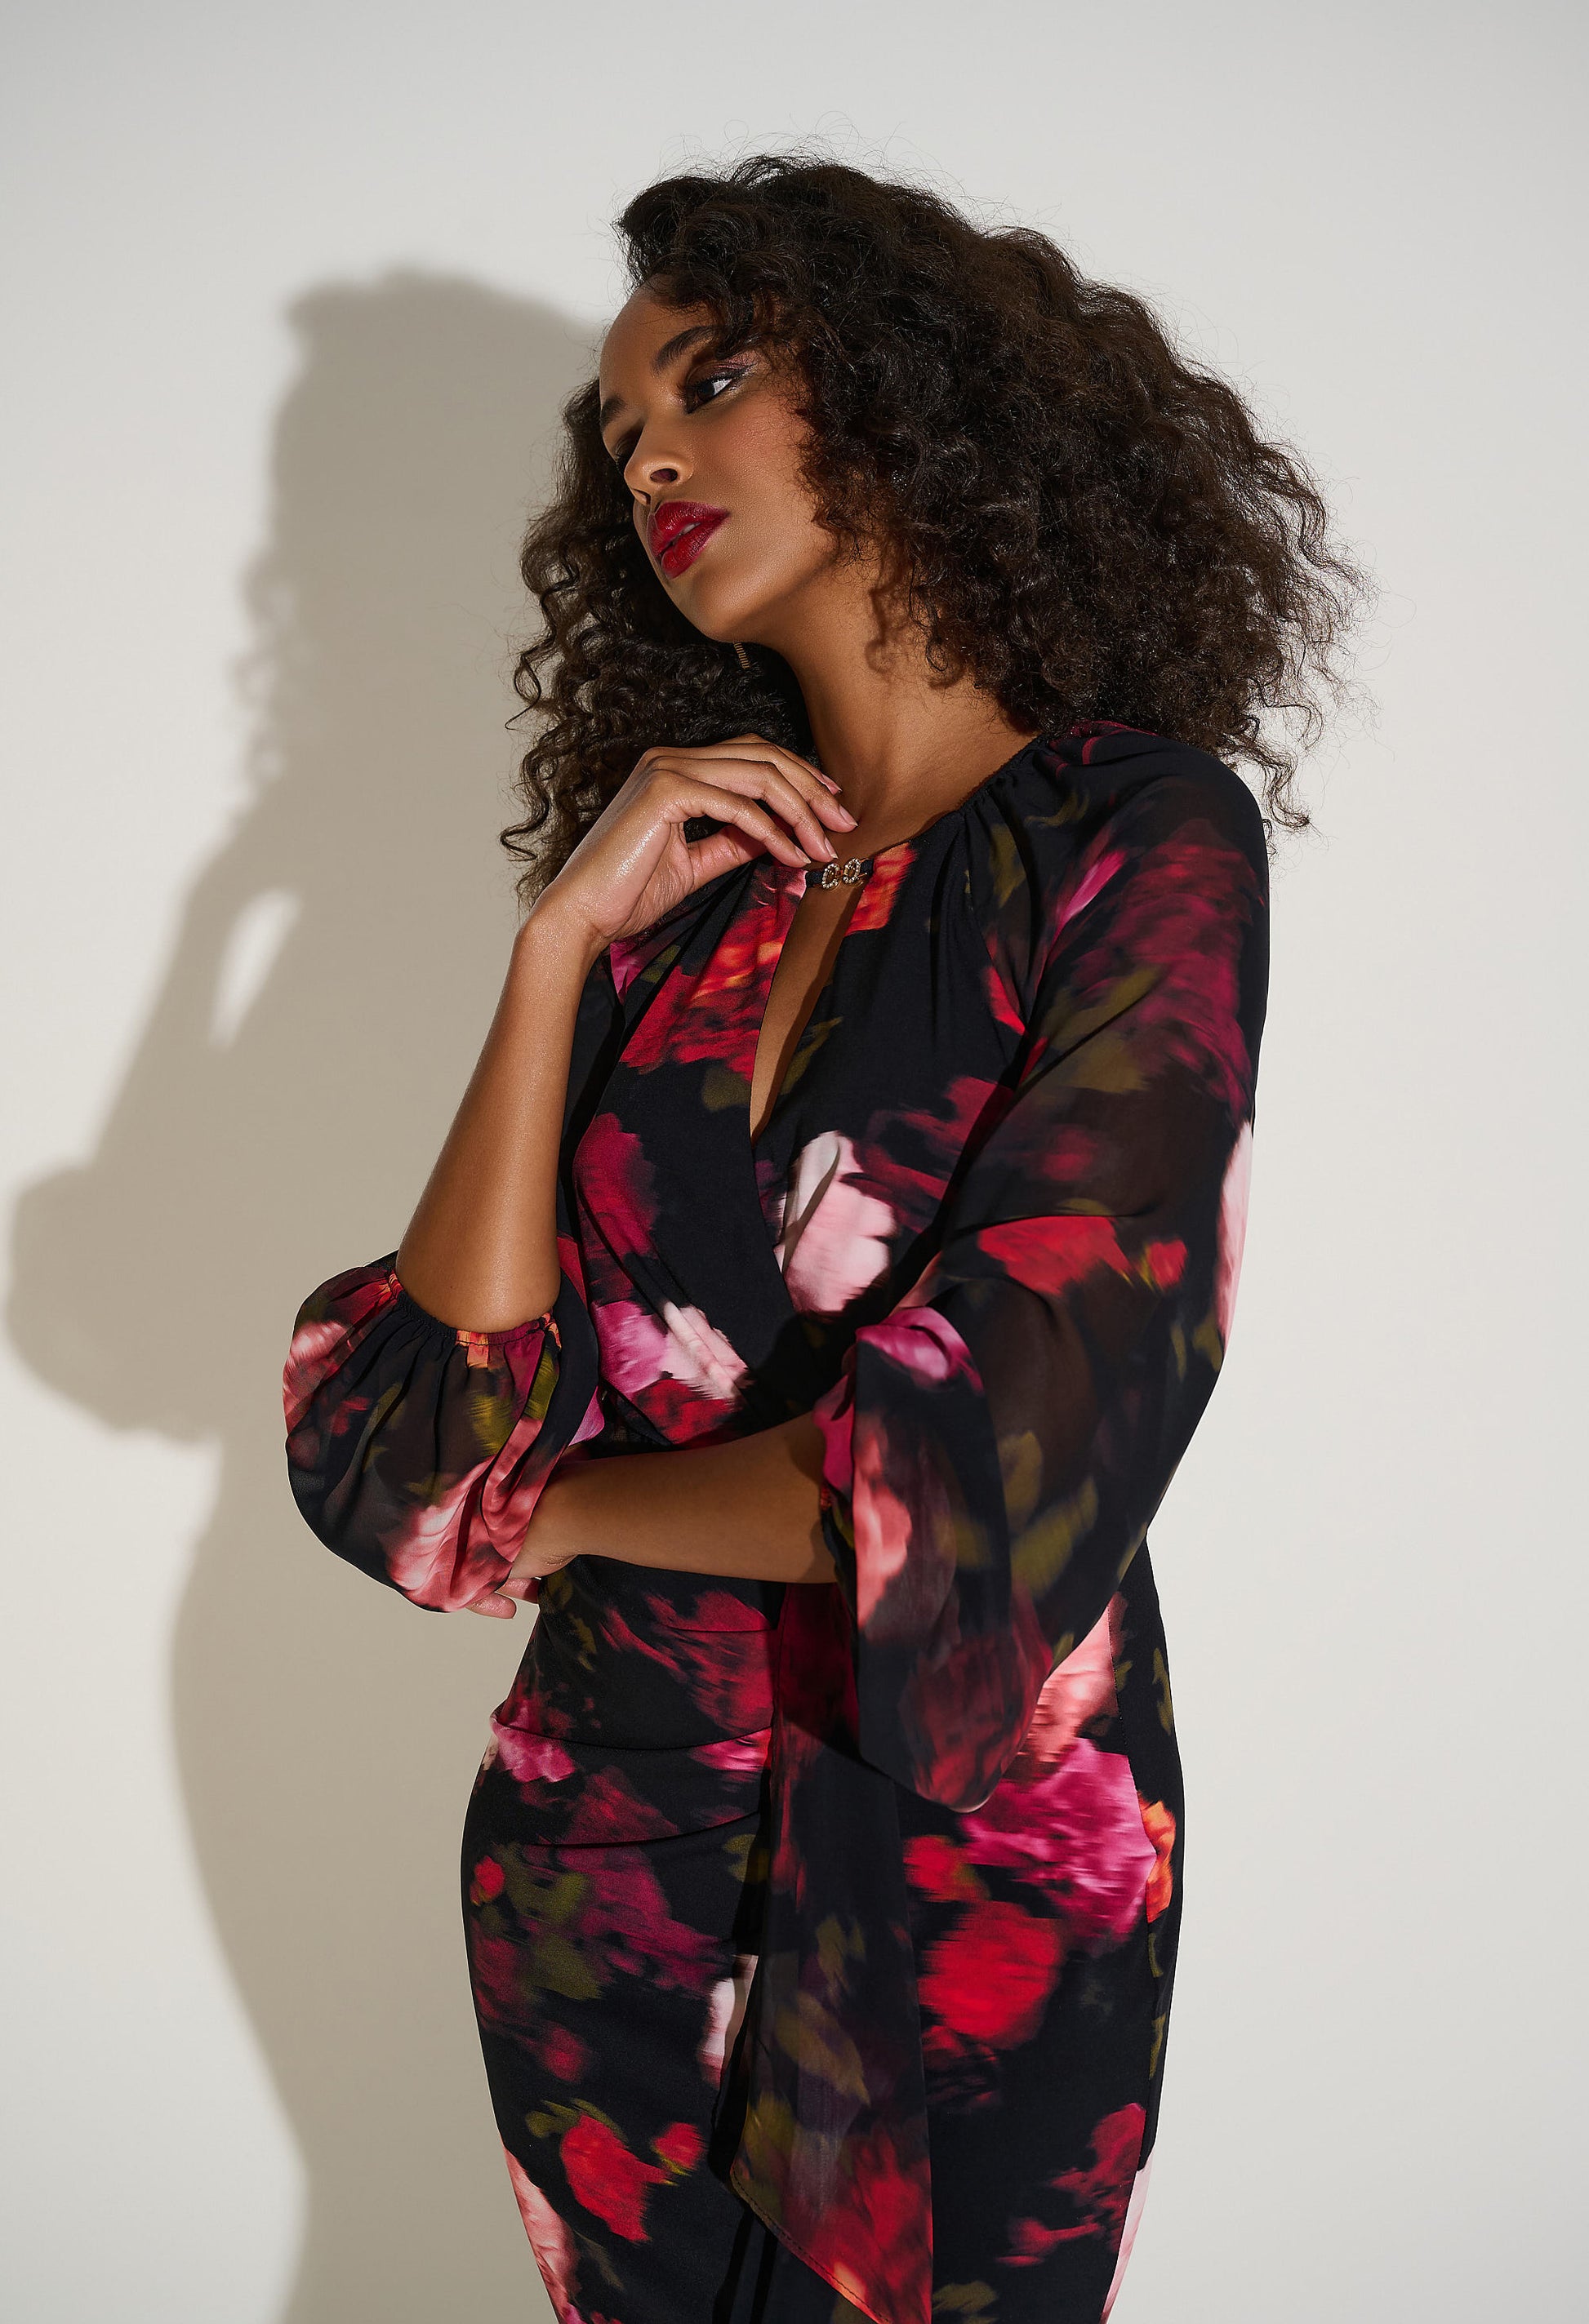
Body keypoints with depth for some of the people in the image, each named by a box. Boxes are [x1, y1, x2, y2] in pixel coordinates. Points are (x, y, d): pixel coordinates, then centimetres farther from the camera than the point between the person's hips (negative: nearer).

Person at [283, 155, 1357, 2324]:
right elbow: (434, 1432, -7)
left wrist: (562, 1504, -7)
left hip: (964, 1866, -5)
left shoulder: (1141, 841, -13)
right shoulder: (687, 874, 2)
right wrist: (563, 945, -13)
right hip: (603, 1827, 5)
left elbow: (986, 1486, -22)